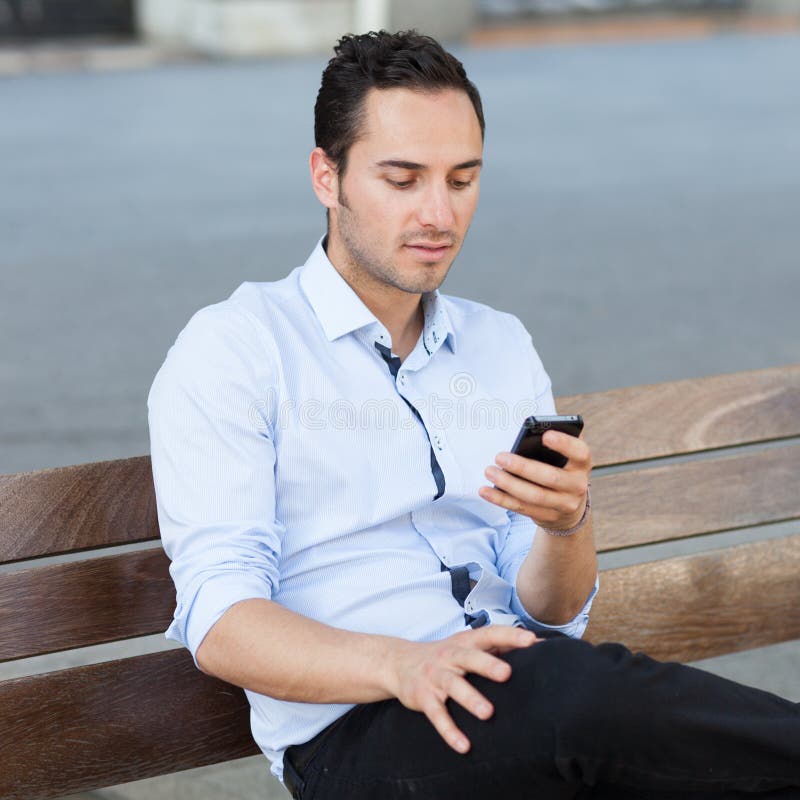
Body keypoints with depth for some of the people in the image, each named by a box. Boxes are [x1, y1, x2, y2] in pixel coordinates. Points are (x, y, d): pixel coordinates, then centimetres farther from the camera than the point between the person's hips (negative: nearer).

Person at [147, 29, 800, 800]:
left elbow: (552, 612, 12)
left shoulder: (502, 347, 19)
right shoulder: (228, 350, 3)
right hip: (354, 727, -4)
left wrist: (566, 524, -11)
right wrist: (399, 664, -27)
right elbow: (220, 624, -9)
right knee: (569, 687, -34)